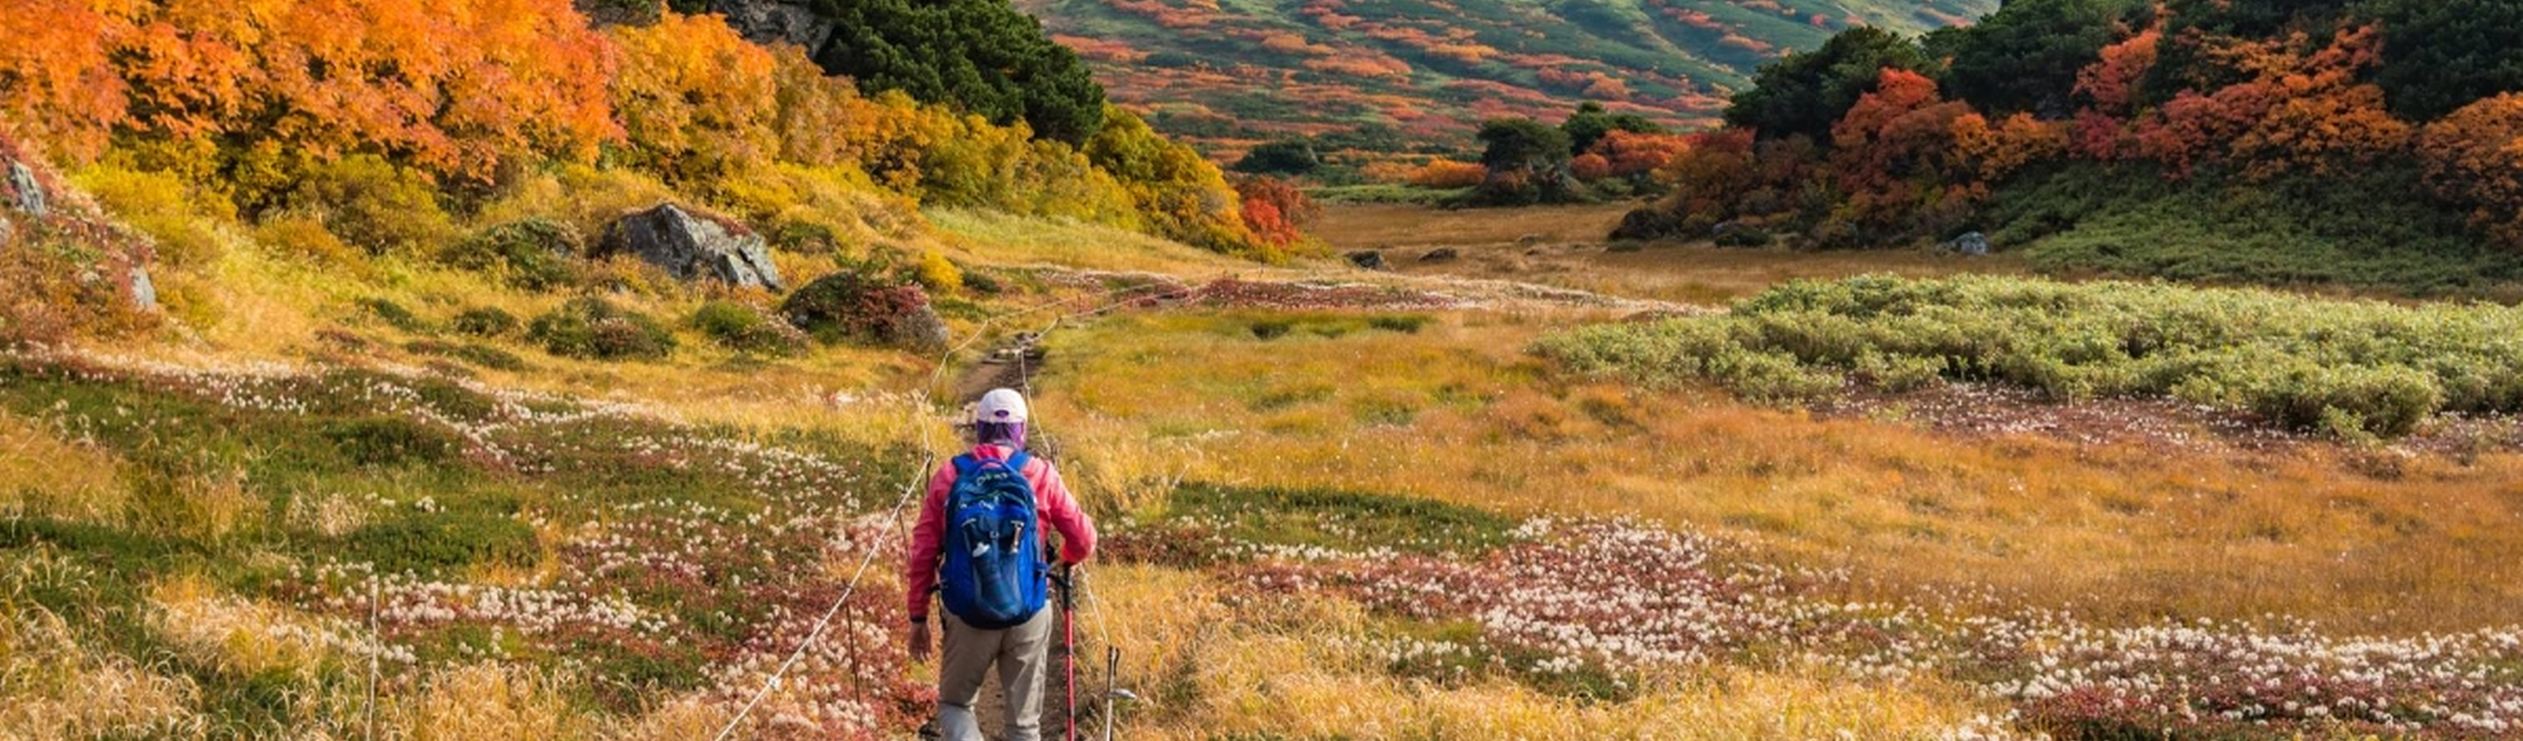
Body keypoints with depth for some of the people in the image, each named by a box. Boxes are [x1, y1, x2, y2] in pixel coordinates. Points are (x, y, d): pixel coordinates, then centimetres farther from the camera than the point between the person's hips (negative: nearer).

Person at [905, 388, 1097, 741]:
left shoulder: (948, 477, 0)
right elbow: (1083, 538, 3)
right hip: (1029, 613, 0)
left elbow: (922, 554, 1)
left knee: (954, 704, 19)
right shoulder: (1041, 475, -2)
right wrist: (1069, 559, 27)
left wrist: (918, 618, 11)